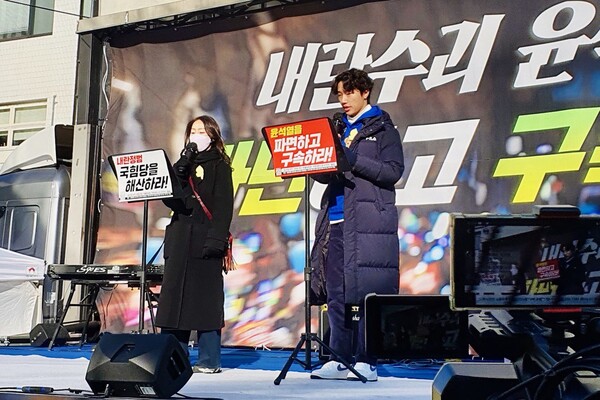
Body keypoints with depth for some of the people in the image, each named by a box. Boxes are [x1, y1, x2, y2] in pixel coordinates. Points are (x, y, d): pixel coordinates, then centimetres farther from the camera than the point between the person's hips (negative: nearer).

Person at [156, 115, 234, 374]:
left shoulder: (219, 165, 5)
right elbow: (168, 197, 8)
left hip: (204, 240, -5)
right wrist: (182, 166, -2)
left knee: (206, 299, -5)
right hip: (180, 238, 5)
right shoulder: (184, 164, 21)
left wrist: (217, 239, -17)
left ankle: (209, 360, -1)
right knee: (174, 297, 3)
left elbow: (224, 205, -5)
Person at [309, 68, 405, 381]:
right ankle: (340, 360, 8)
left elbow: (393, 171, -6)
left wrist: (354, 160, -16)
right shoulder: (336, 128, 22)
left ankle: (367, 362, -3)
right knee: (335, 293, 2)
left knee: (367, 292, -7)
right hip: (335, 219, 6)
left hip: (368, 220, -5)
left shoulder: (382, 127, 6)